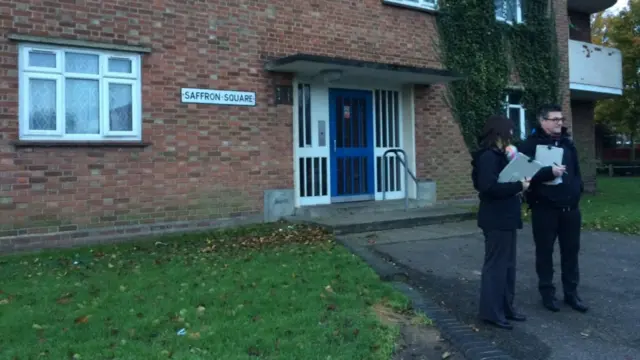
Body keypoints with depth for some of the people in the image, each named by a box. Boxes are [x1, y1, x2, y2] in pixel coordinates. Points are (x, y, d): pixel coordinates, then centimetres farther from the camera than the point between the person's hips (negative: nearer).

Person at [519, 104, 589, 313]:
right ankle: (547, 293, 17)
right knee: (545, 251, 5)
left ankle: (571, 293, 23)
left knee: (571, 251, 11)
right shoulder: (531, 144, -7)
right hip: (545, 208, -5)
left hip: (570, 207, 5)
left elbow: (576, 170, 20)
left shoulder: (567, 143, 12)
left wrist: (578, 189, 9)